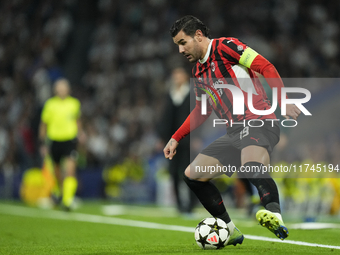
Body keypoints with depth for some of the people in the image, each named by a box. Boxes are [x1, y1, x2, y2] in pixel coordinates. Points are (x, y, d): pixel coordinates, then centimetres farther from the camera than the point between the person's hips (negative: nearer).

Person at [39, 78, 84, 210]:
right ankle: (59, 190, 43)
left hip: (70, 140, -1)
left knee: (70, 171, -16)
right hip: (55, 140, 1)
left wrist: (80, 131, 9)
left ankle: (67, 200, -22)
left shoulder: (75, 103, 4)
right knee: (57, 168, 13)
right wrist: (43, 143, 5)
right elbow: (44, 124, 6)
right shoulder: (50, 104, -1)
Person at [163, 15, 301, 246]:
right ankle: (230, 230, 8)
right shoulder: (199, 72, 21)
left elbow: (266, 67, -13)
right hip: (235, 132, 9)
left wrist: (283, 100, -25)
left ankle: (276, 218, -56)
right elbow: (201, 112, 35)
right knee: (192, 175, 4)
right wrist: (176, 138, 31)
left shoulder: (224, 46, -4)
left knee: (251, 166, -39)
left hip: (259, 122, -9)